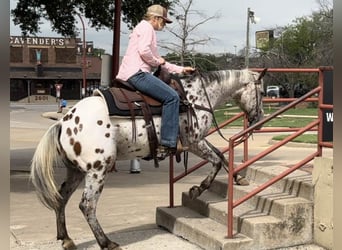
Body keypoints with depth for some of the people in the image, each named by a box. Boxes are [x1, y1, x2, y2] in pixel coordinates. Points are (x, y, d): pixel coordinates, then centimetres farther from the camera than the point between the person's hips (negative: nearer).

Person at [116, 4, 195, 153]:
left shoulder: (147, 29, 29)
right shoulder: (146, 27, -3)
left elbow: (159, 62, 28)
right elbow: (143, 51, -22)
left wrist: (181, 69, 23)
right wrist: (157, 61, -4)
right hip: (137, 73, -11)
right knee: (172, 97, -16)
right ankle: (168, 143, -21)